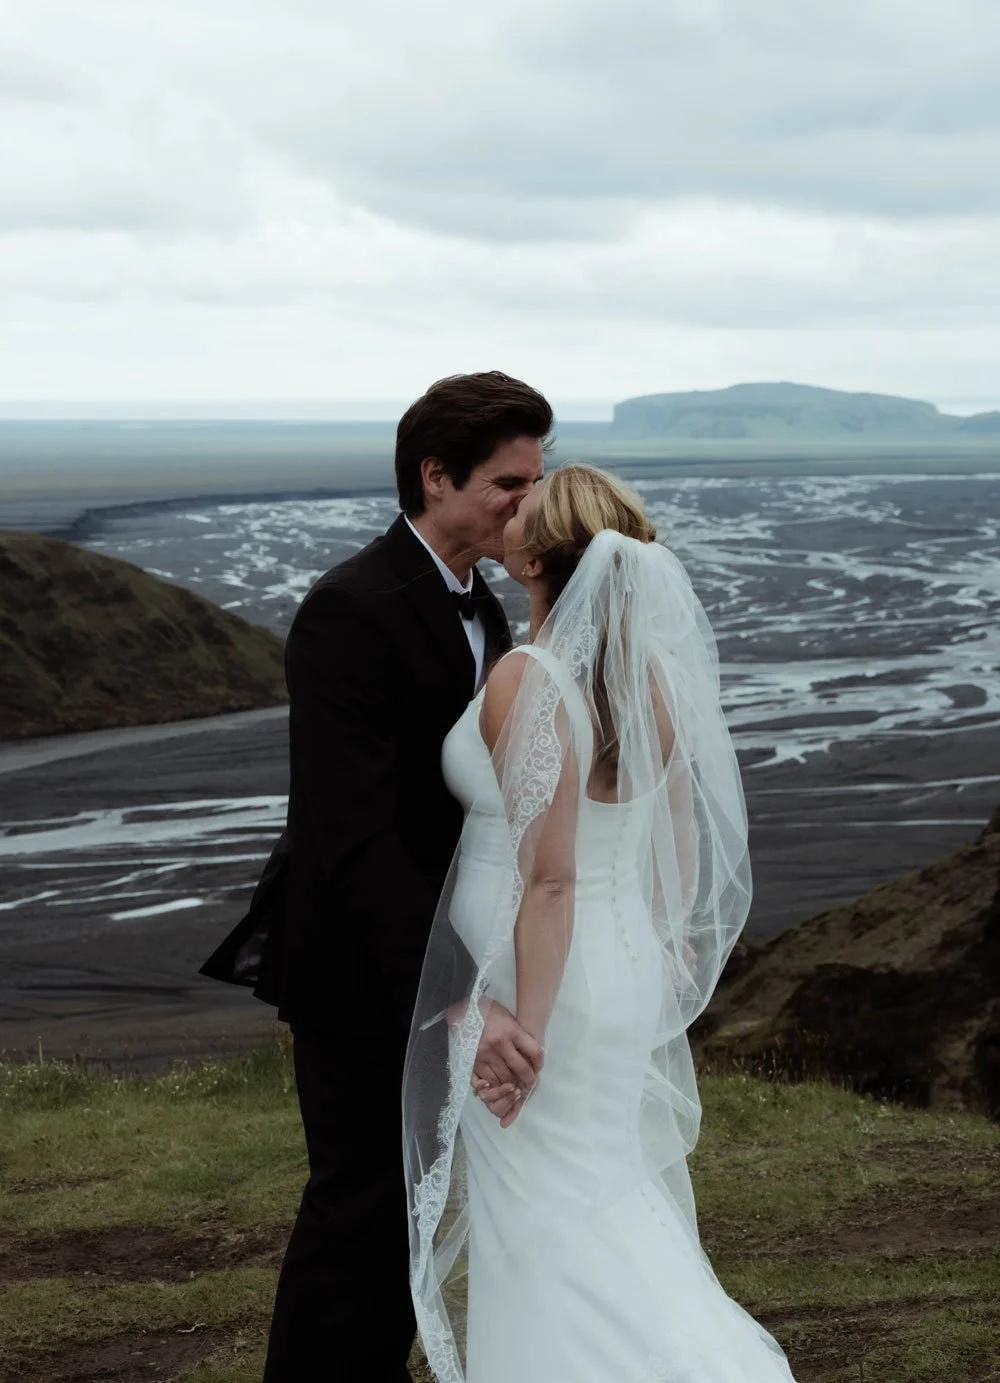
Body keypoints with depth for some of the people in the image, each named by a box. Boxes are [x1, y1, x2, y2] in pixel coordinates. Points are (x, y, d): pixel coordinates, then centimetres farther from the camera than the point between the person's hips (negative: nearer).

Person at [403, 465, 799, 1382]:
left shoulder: (528, 683, -24)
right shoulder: (654, 671, -2)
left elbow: (548, 876, -24)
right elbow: (682, 839, 6)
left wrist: (526, 1032, -19)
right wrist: (665, 947, 20)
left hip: (530, 982, -7)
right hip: (625, 969, 7)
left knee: (547, 1234, 5)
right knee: (605, 1194, 21)